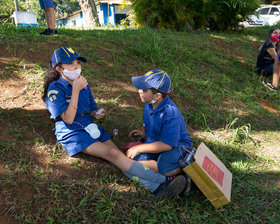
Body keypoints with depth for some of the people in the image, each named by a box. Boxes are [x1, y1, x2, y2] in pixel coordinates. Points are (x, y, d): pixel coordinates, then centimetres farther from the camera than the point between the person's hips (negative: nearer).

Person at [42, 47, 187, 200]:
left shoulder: (83, 85, 11)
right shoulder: (55, 89, -10)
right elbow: (68, 119, -20)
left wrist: (96, 114, -5)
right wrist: (76, 90, -22)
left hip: (90, 127, 6)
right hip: (71, 134, -6)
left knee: (118, 154, -19)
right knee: (113, 154, -24)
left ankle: (157, 189, -33)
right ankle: (164, 180, -28)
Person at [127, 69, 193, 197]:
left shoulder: (170, 113, -29)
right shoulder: (149, 105, -3)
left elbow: (167, 144, -28)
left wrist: (139, 149, -24)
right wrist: (144, 133, 0)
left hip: (177, 145, -7)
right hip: (155, 142, 8)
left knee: (164, 166, -36)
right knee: (136, 159, -18)